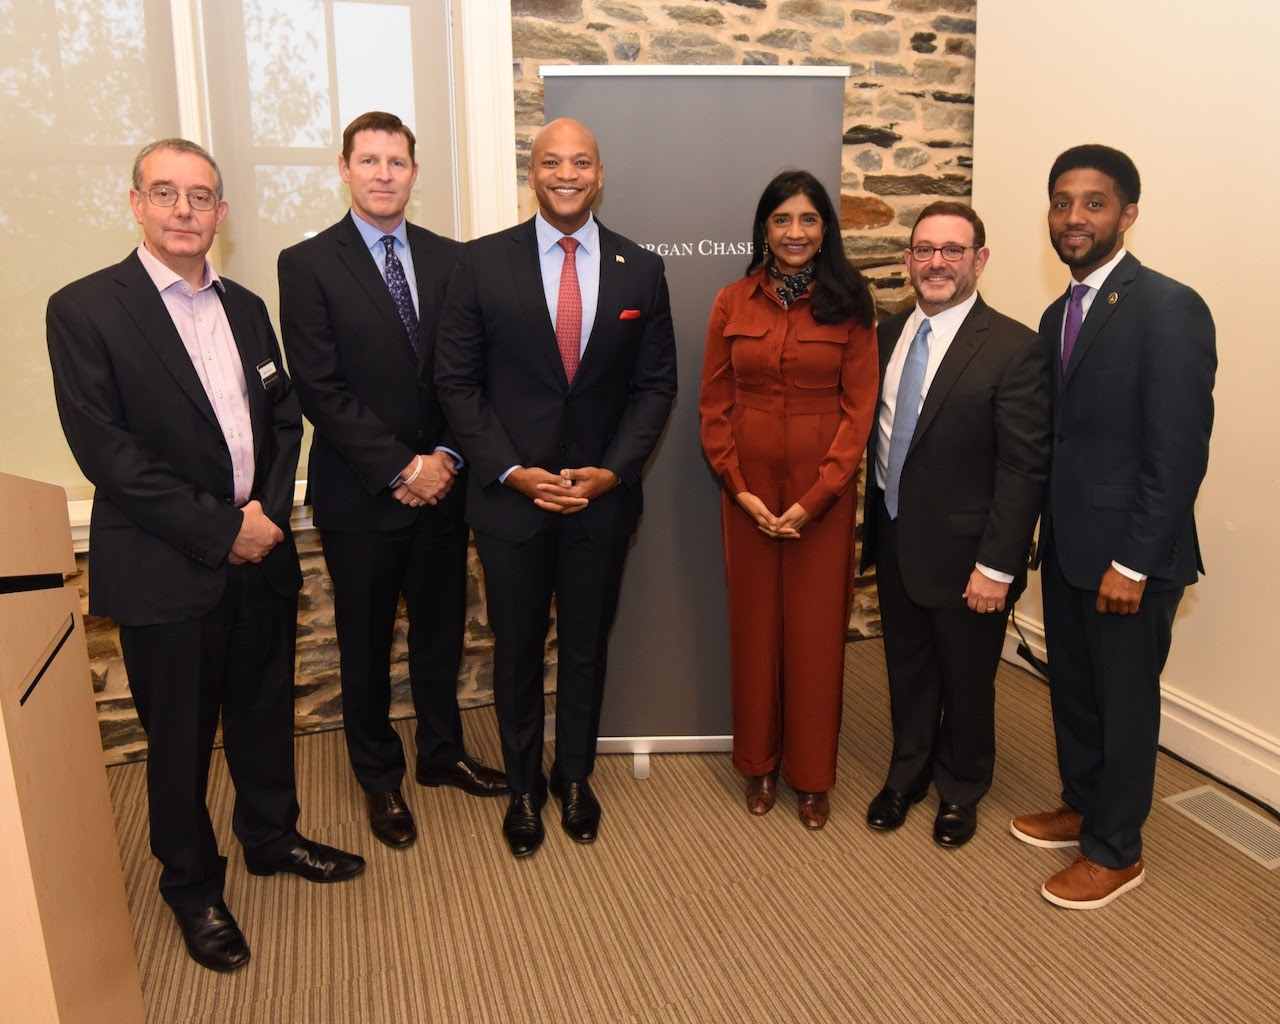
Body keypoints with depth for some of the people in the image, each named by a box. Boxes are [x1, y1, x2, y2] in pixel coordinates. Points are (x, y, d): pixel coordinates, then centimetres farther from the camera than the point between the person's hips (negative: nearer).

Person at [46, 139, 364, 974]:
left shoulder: (245, 307, 10)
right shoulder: (85, 309, -8)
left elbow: (285, 416, 10)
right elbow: (104, 448, -15)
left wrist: (270, 508, -6)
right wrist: (219, 529, -17)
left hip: (262, 552, 5)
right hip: (166, 568, -5)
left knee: (266, 710, 19)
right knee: (180, 738, 11)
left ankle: (272, 837, 42)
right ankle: (192, 886, 32)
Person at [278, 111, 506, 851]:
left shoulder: (449, 259, 6)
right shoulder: (308, 264, -5)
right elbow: (321, 388, -12)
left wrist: (447, 457, -10)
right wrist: (399, 469, -16)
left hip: (441, 484, 3)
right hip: (360, 492, -3)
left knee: (441, 630, 16)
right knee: (367, 644, 11)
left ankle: (443, 754, 36)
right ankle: (381, 780, 30)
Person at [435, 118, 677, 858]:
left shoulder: (641, 269, 2)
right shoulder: (483, 262, -3)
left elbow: (656, 385, 3)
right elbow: (457, 381, -3)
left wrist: (613, 470, -10)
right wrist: (510, 471, -12)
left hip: (603, 495, 1)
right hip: (510, 493, -1)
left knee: (587, 646, 15)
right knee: (517, 649, 12)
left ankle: (576, 778, 36)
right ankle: (524, 787, 33)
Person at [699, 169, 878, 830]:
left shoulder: (849, 305, -1)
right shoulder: (732, 303, 3)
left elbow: (859, 408, -5)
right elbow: (714, 404, 3)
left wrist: (815, 497, -13)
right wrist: (740, 490, -7)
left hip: (823, 491, -1)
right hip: (748, 488, 1)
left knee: (817, 628, 6)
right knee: (754, 623, 10)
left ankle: (812, 774, 23)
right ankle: (759, 763, 28)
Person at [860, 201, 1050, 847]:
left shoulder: (1014, 349, -15)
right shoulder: (888, 334, 4)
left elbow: (1024, 469, -17)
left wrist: (996, 566, -18)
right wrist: (874, 526, 8)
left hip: (963, 556, -5)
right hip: (894, 544, 5)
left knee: (966, 682, 15)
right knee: (907, 672, 21)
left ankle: (960, 790, 40)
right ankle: (907, 773, 44)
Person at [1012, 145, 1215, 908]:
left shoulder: (1169, 308, -15)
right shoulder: (1059, 314, 10)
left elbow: (1181, 451, -18)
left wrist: (1133, 562, -18)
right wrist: (1047, 537, 9)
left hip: (1128, 556, -7)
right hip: (1065, 545, 7)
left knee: (1124, 702, 9)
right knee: (1073, 691, 19)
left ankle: (1116, 851, 27)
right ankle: (1083, 806, 40)